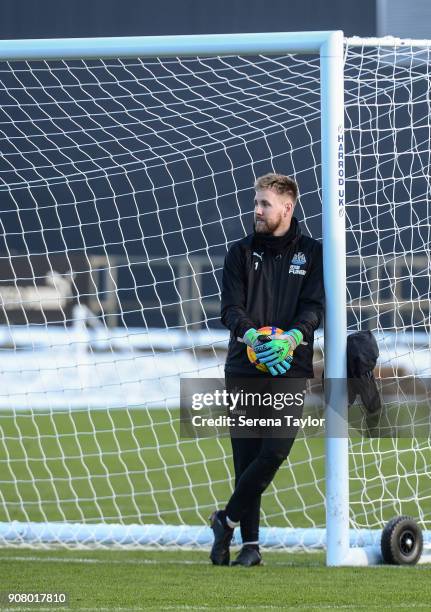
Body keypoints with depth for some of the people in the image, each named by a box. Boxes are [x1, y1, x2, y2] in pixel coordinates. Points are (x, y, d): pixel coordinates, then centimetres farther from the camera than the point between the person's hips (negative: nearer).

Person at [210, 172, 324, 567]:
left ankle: (227, 519, 3)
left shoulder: (312, 253, 7)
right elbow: (231, 308, -1)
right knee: (246, 456, 0)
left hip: (290, 371, -1)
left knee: (276, 450, -15)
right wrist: (253, 336, -23)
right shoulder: (241, 253, 9)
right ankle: (250, 543, 8)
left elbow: (314, 307, -3)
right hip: (243, 370, 1)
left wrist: (291, 337, -24)